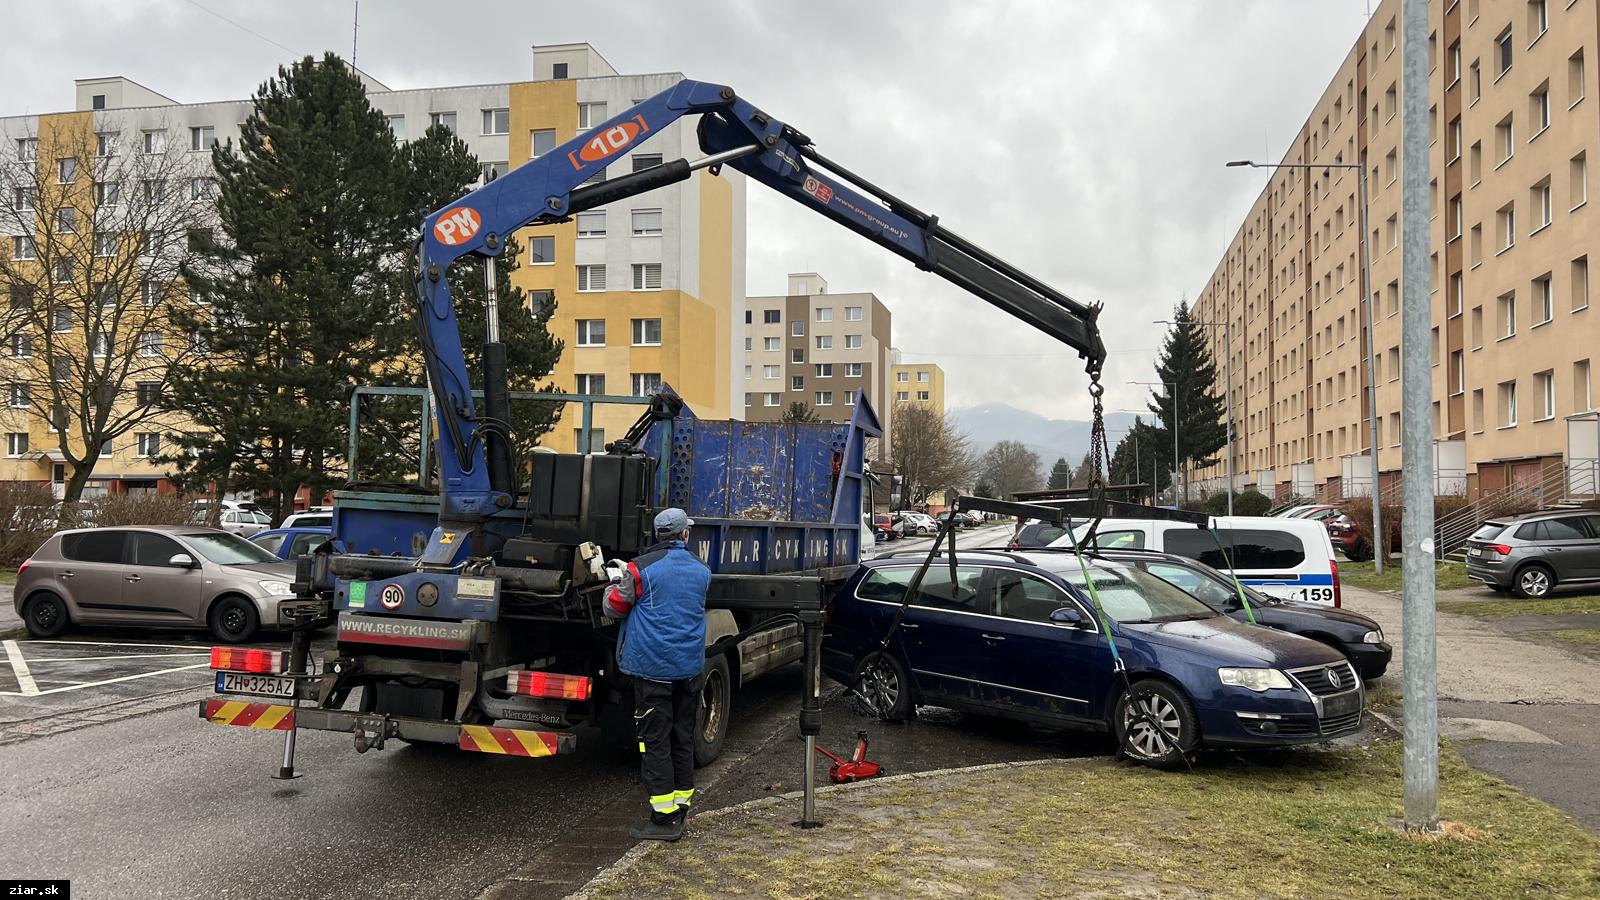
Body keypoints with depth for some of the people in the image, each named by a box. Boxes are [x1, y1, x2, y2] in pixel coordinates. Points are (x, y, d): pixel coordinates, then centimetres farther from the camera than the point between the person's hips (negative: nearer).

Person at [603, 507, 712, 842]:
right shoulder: (702, 571, 6)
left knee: (655, 741, -1)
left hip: (652, 667, -5)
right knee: (683, 739, 14)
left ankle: (665, 817, 0)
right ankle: (681, 807, 22)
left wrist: (616, 581, 17)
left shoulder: (642, 568, -10)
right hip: (690, 667, 5)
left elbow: (614, 609, -5)